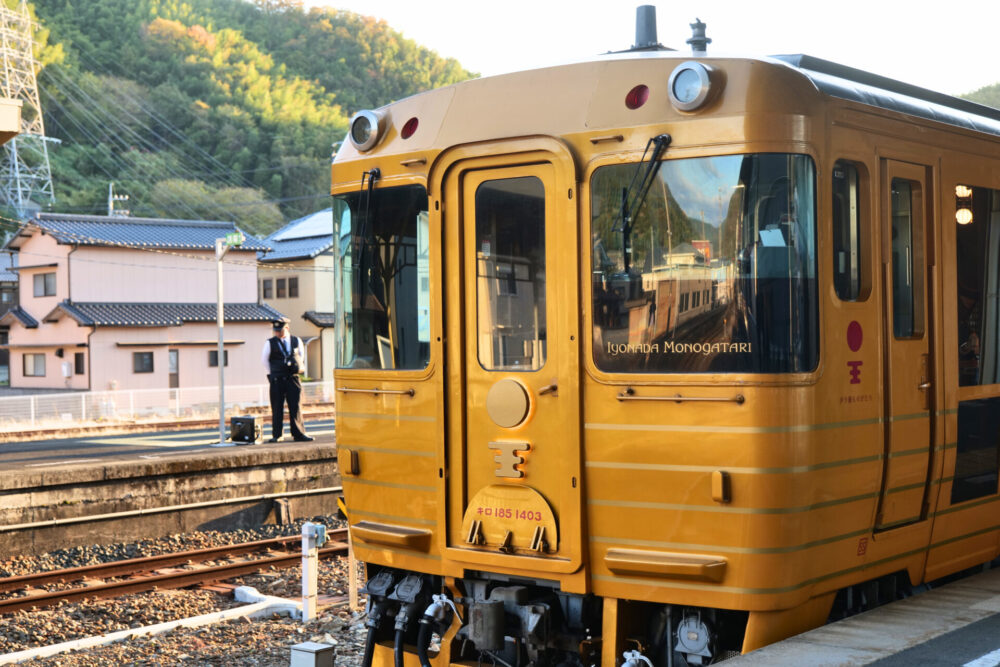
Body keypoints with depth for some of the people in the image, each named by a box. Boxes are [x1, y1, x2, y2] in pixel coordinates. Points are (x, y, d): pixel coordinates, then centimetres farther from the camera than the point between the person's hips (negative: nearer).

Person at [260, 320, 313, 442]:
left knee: (295, 407, 2)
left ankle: (298, 434, 7)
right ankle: (276, 436, 5)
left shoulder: (296, 341, 6)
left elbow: (300, 355, 21)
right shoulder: (270, 343, 0)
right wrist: (272, 373, 9)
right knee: (277, 408, 0)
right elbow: (264, 359, 10)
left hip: (293, 378, 2)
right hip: (277, 380, -1)